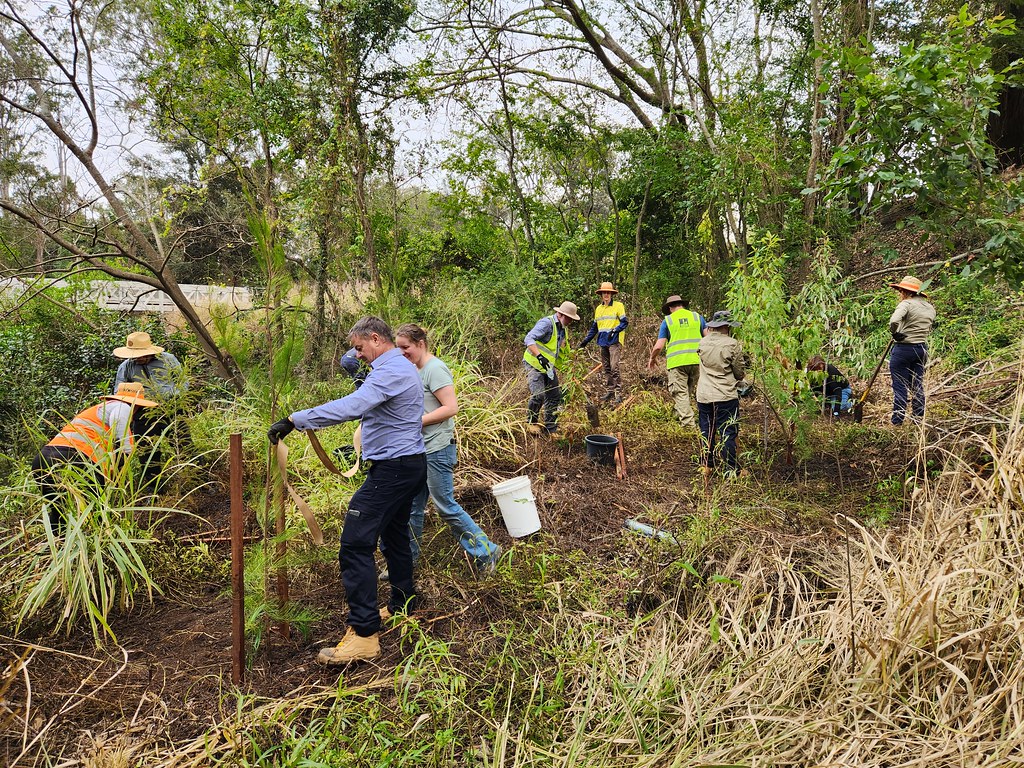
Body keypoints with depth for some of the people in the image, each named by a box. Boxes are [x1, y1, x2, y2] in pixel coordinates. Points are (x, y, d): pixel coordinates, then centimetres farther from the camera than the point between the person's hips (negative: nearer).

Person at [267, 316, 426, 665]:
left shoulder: (389, 371, -18)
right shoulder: (404, 368, 17)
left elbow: (350, 406, -32)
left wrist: (294, 420, -32)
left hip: (392, 467, -11)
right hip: (410, 462, 11)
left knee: (356, 543, -12)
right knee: (395, 536, 21)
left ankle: (364, 633, -12)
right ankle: (403, 607, 33)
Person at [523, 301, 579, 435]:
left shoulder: (563, 329, 11)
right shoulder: (547, 323, -18)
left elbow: (563, 351, 24)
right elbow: (528, 339, -30)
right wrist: (539, 356, -41)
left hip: (549, 367, 9)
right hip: (534, 364, -9)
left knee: (555, 397, 6)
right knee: (538, 395, -19)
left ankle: (551, 429, 16)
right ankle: (531, 423, 3)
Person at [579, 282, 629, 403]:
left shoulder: (618, 306, 0)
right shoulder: (598, 309, 17)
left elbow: (624, 322, -3)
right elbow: (594, 327, 22)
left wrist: (614, 330, -19)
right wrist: (586, 340, 18)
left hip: (614, 341, -6)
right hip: (602, 343, 6)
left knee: (614, 367, -14)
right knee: (606, 368, 8)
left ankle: (618, 393, -13)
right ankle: (610, 391, 16)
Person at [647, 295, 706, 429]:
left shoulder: (667, 320, 4)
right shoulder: (697, 317, 10)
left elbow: (659, 346, -2)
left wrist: (652, 359, 16)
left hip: (677, 362, -3)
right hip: (696, 361, 3)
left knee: (680, 394, 1)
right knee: (690, 391, 16)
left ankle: (689, 426, -3)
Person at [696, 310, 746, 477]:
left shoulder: (703, 343, 1)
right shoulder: (732, 344, -11)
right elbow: (739, 372, -3)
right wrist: (741, 376, 18)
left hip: (703, 396, 4)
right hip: (726, 396, -4)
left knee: (706, 431, 14)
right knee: (728, 433, 2)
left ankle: (706, 466, 23)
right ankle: (731, 470, 5)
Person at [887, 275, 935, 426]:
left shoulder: (906, 304, -12)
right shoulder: (930, 308, 13)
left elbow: (894, 321, -28)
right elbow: (929, 328, 18)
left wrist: (895, 334, -12)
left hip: (903, 348, -7)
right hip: (922, 349, 7)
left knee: (900, 386, -1)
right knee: (917, 385, 13)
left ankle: (897, 421, 3)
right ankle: (918, 419, 19)